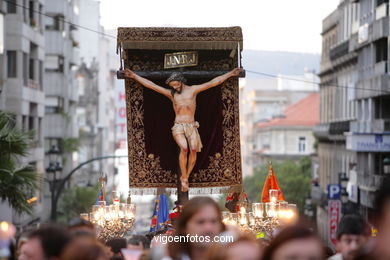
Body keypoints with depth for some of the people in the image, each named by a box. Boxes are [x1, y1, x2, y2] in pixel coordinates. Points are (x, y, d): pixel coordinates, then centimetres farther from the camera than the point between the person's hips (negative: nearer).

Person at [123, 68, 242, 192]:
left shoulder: (193, 89, 10)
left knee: (194, 149, -24)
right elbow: (151, 85, 10)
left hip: (192, 127, 1)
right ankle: (184, 178, -16)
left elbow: (214, 82, 10)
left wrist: (230, 74, 9)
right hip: (178, 127, -1)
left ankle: (186, 177, -12)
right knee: (184, 148, -27)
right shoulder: (171, 93, 11)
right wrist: (134, 76, 8)